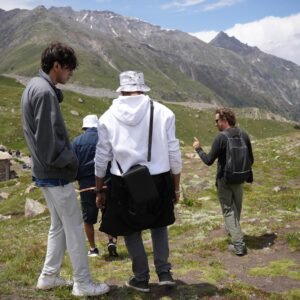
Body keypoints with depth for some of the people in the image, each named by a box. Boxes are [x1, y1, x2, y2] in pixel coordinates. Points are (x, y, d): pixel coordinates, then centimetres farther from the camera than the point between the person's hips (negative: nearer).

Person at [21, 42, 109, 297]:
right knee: (74, 227, 0)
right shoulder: (44, 92, -19)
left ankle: (49, 276, 27)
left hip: (46, 171, 10)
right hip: (56, 173, -10)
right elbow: (49, 140, -24)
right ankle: (83, 284, 11)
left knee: (59, 225, 18)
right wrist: (71, 161, -11)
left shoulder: (34, 87, 13)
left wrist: (67, 159, 10)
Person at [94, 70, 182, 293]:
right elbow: (174, 153, 0)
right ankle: (164, 272, 22)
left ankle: (141, 278, 26)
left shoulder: (108, 117, 0)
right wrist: (176, 187, 11)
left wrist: (99, 191, 14)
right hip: (159, 180, 1)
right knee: (159, 224, 25)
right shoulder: (163, 112, -2)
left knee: (131, 230, 18)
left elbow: (101, 159, 4)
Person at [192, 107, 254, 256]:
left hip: (224, 179, -6)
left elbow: (208, 161, -16)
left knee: (229, 210, 3)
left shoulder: (221, 137, -20)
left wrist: (198, 149, -1)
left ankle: (238, 244, 0)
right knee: (236, 207, 22)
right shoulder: (244, 135, -2)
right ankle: (231, 228, 46)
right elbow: (251, 160, 5)